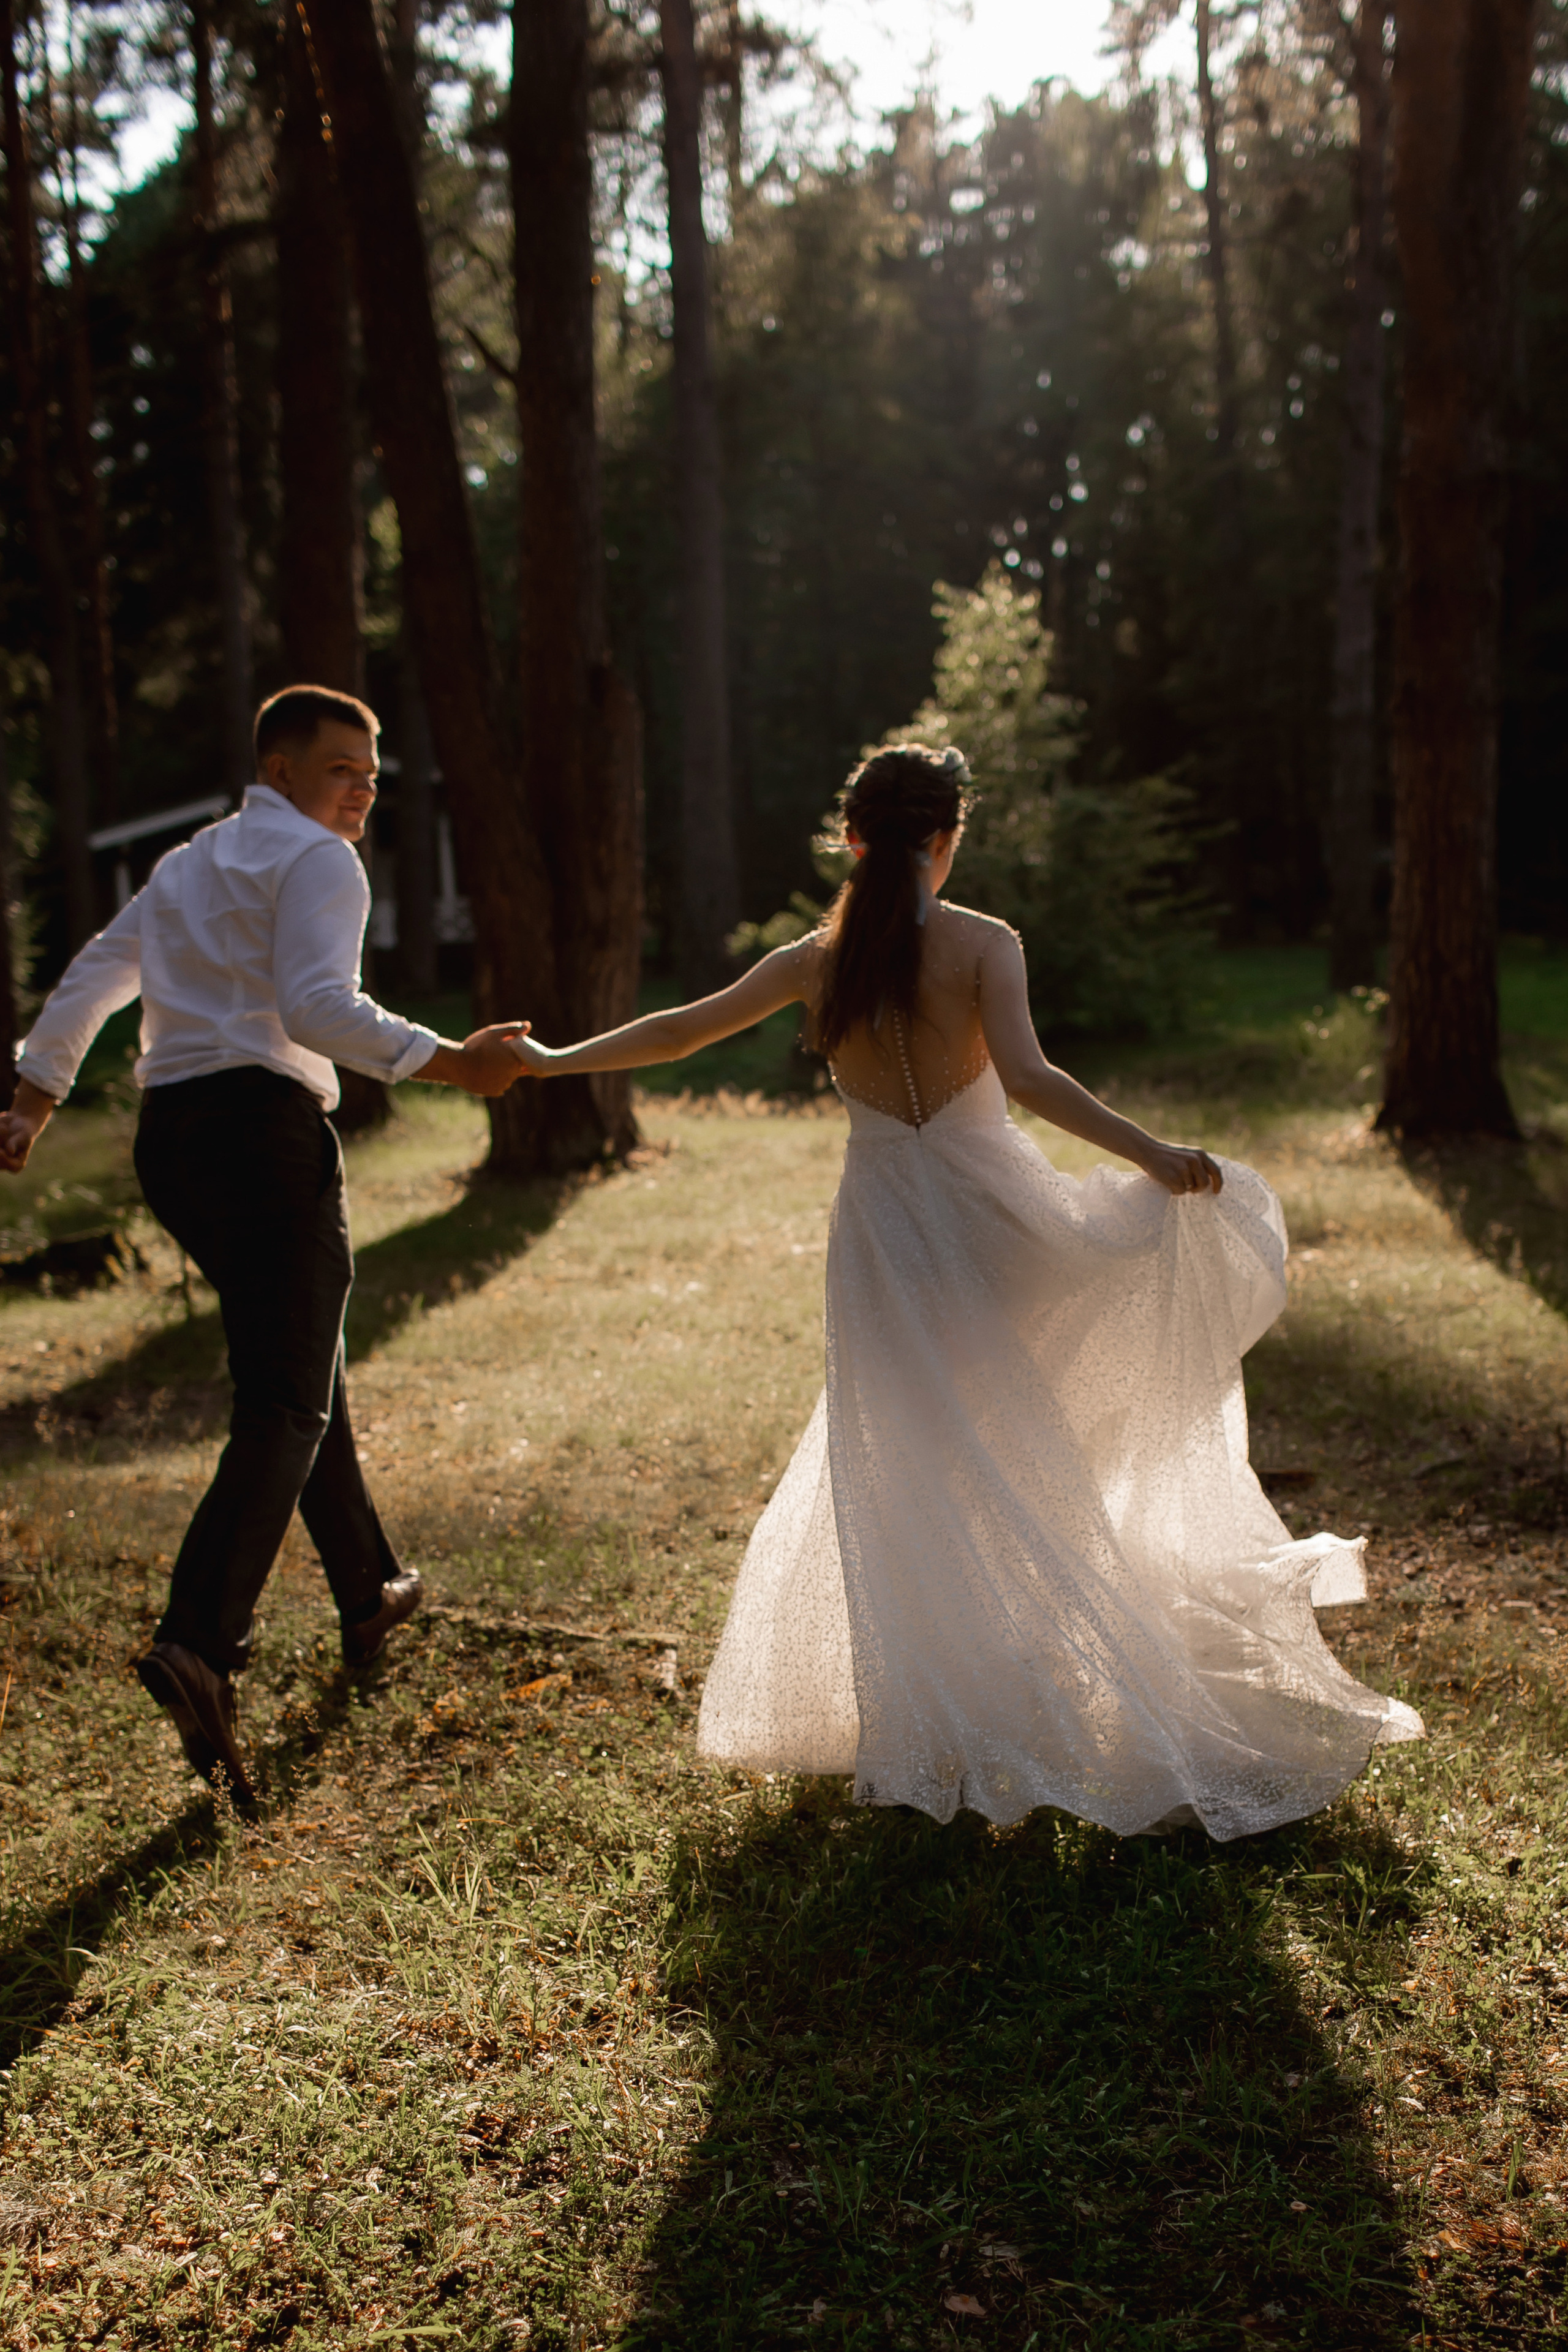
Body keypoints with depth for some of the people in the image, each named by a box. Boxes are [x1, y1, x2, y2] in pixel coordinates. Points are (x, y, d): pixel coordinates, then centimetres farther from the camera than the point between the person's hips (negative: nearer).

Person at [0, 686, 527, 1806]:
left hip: (172, 1138, 9)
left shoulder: (186, 865, 25)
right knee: (286, 1408, -11)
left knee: (306, 1365, 21)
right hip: (265, 1126, -9)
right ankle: (200, 1647, -27)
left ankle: (371, 1593, 34)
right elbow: (318, 1007, -19)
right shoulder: (318, 860, -2)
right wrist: (450, 1061, -23)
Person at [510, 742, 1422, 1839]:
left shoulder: (815, 962, -1)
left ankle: (928, 1742, 16)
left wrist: (551, 1059, 20)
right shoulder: (984, 945, -8)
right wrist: (1151, 1153, -28)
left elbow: (681, 1029, 7)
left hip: (883, 1233, 1)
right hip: (990, 1213, -1)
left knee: (908, 1483, 10)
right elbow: (1027, 1076, -23)